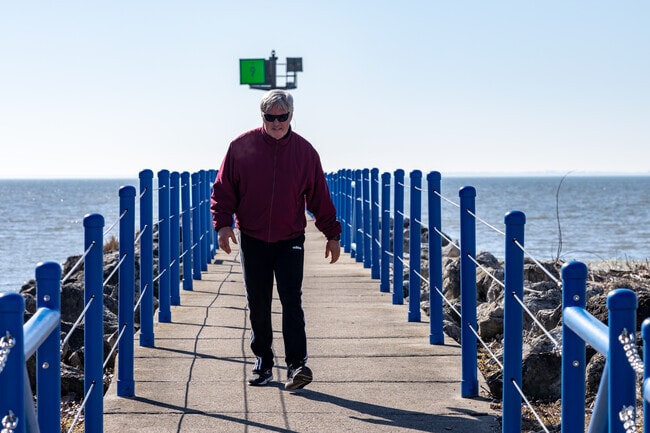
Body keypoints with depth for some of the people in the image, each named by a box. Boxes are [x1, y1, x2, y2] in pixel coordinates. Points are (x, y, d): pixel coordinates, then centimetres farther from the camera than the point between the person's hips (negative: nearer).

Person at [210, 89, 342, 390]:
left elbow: (319, 197, 8)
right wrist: (223, 223, -9)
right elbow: (223, 189, 3)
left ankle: (297, 364, -13)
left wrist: (332, 234, 8)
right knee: (258, 305, 8)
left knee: (291, 300, -10)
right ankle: (263, 362, 19)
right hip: (252, 240, 1)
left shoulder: (305, 151, 2)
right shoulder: (241, 147, -2)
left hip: (290, 240, -1)